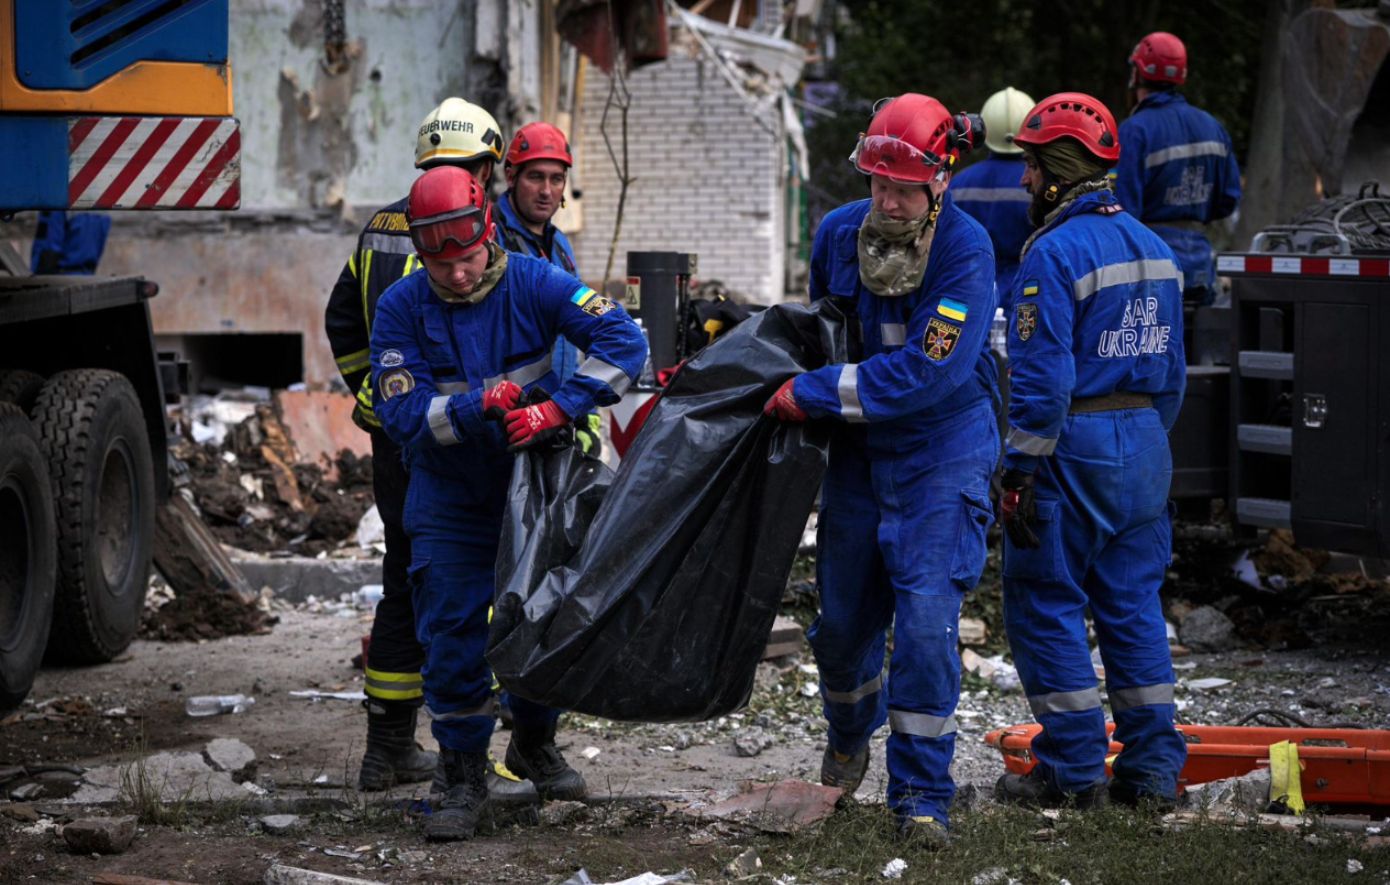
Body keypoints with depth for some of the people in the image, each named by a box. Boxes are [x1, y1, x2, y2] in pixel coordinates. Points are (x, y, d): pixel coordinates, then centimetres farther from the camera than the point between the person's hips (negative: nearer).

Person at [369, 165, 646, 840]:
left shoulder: (532, 283, -15)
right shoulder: (401, 308, -16)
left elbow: (623, 340, -23)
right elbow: (403, 415, -21)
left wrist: (557, 409, -32)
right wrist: (479, 406, -34)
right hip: (450, 499, -1)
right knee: (452, 636, -5)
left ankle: (534, 743, 34)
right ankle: (464, 776, 7)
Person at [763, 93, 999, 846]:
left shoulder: (966, 252, -21)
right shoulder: (839, 234, -6)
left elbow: (925, 373, -26)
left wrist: (812, 395, -23)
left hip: (941, 457, -5)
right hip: (857, 452, 5)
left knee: (926, 616, -14)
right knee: (843, 614, 13)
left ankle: (921, 791, -4)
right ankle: (849, 735, 44)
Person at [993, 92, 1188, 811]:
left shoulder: (1055, 253, -16)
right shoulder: (1150, 247, 11)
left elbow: (1041, 379, -19)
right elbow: (1171, 369, 16)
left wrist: (1018, 474, -15)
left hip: (1071, 449, -8)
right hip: (1144, 445, 8)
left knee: (1046, 609, 1)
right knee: (1133, 606, 12)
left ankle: (1075, 771, 2)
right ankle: (1153, 767, 13)